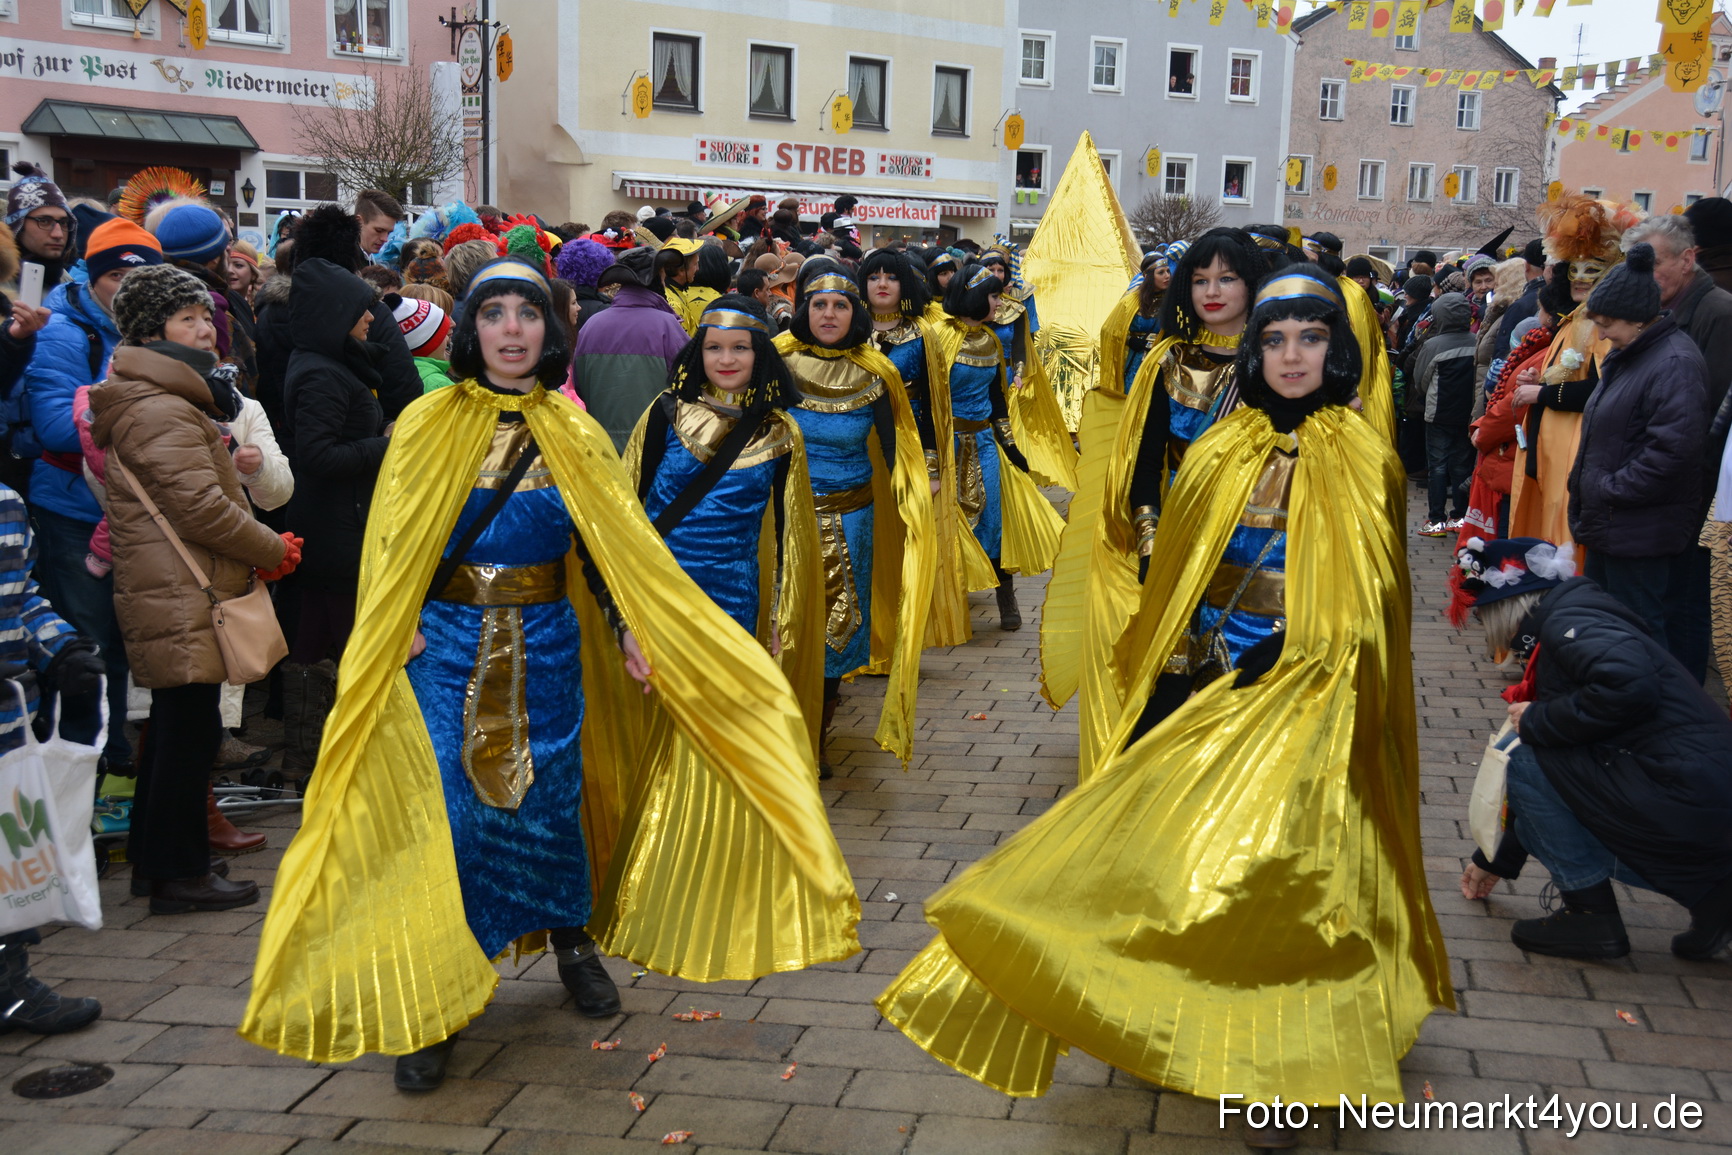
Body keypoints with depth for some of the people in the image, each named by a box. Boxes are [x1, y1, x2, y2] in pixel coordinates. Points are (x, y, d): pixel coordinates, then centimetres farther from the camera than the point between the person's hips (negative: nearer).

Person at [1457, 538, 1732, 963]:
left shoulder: (1566, 620, -8)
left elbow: (1631, 687, -30)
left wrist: (1537, 721, -13)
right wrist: (1496, 861, 34)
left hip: (1683, 792, -10)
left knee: (1523, 760, -7)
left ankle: (1592, 917, 3)